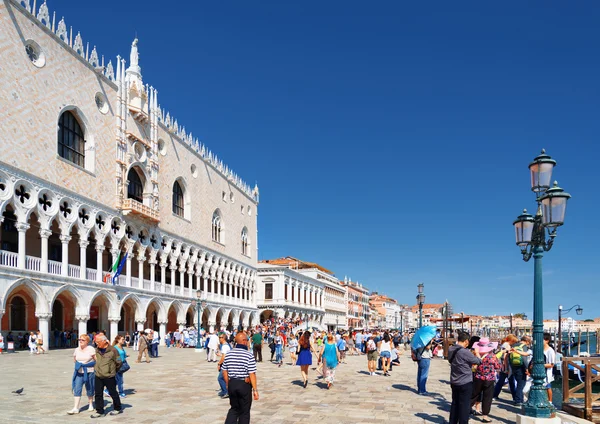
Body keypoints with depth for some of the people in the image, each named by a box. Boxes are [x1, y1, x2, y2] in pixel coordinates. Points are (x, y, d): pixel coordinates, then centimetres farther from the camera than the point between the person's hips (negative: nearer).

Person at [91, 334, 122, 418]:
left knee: (113, 393, 9)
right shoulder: (97, 350, 3)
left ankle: (117, 408, 26)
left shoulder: (112, 350, -14)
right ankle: (100, 411, 16)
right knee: (98, 394, 5)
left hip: (109, 377, -5)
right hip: (98, 377, 5)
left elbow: (119, 363, -6)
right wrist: (96, 369, 15)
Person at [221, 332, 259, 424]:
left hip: (232, 384, 4)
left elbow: (224, 371, 6)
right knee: (244, 411, 11)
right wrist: (255, 390, -10)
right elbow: (252, 374, -15)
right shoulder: (249, 355, -14)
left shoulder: (229, 354, 0)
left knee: (234, 408, 20)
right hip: (245, 385, -4)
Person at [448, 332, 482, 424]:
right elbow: (478, 361, -13)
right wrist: (477, 353, 8)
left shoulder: (451, 350, 1)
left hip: (454, 382, 7)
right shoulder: (465, 352, -23)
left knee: (454, 403, 17)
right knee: (464, 406, 4)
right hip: (465, 383, -7)